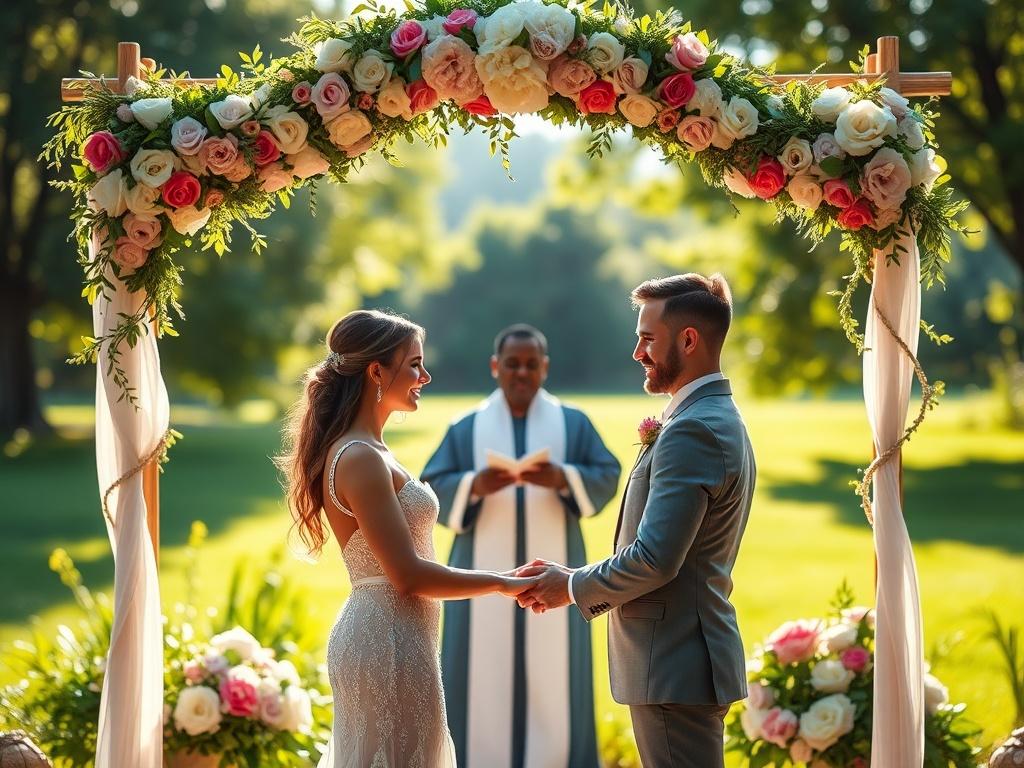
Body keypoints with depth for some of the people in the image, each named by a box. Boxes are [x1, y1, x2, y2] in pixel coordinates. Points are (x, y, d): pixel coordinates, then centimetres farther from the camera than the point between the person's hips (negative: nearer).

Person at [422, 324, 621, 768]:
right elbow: (431, 490, 0)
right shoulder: (466, 429, 7)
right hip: (486, 576, 0)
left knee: (552, 676, -1)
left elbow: (607, 478, 0)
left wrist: (563, 479, -19)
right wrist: (473, 486, -20)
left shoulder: (573, 424, 8)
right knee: (484, 676, -2)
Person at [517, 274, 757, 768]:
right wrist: (577, 579, 9)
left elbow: (655, 559, -23)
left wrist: (573, 588, -7)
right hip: (688, 658, 11)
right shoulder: (720, 421, 16)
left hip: (675, 668, -11)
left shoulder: (693, 431, -17)